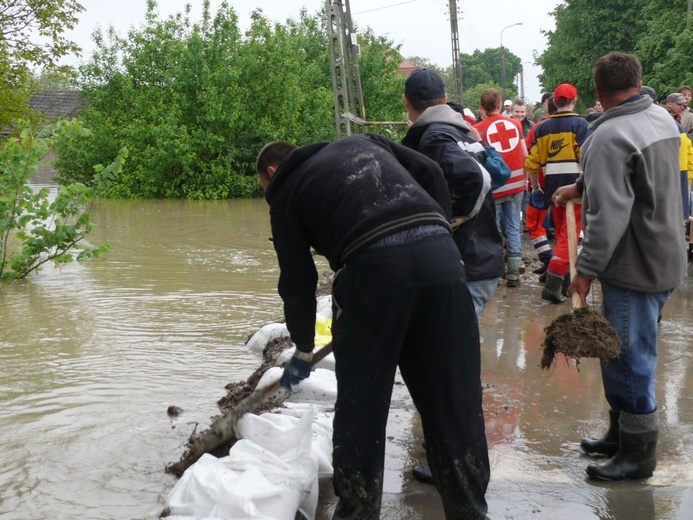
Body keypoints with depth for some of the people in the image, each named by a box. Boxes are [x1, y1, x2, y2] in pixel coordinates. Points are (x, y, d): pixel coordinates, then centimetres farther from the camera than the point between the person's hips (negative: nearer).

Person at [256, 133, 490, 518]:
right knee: (455, 395, 10)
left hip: (373, 266, -4)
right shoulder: (362, 142, 31)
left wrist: (303, 350, 32)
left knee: (361, 405, 11)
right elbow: (432, 173, 18)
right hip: (439, 251, 4)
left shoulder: (287, 191, 20)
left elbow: (297, 283, 19)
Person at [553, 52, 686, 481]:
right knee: (625, 354, 19)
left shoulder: (610, 136, -21)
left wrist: (587, 270, -21)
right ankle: (621, 433, 32)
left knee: (628, 359, 0)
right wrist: (580, 186, 25)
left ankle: (638, 454, 11)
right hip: (664, 258, 10)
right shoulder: (662, 119, 8)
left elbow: (608, 215, -26)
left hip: (636, 268, -10)